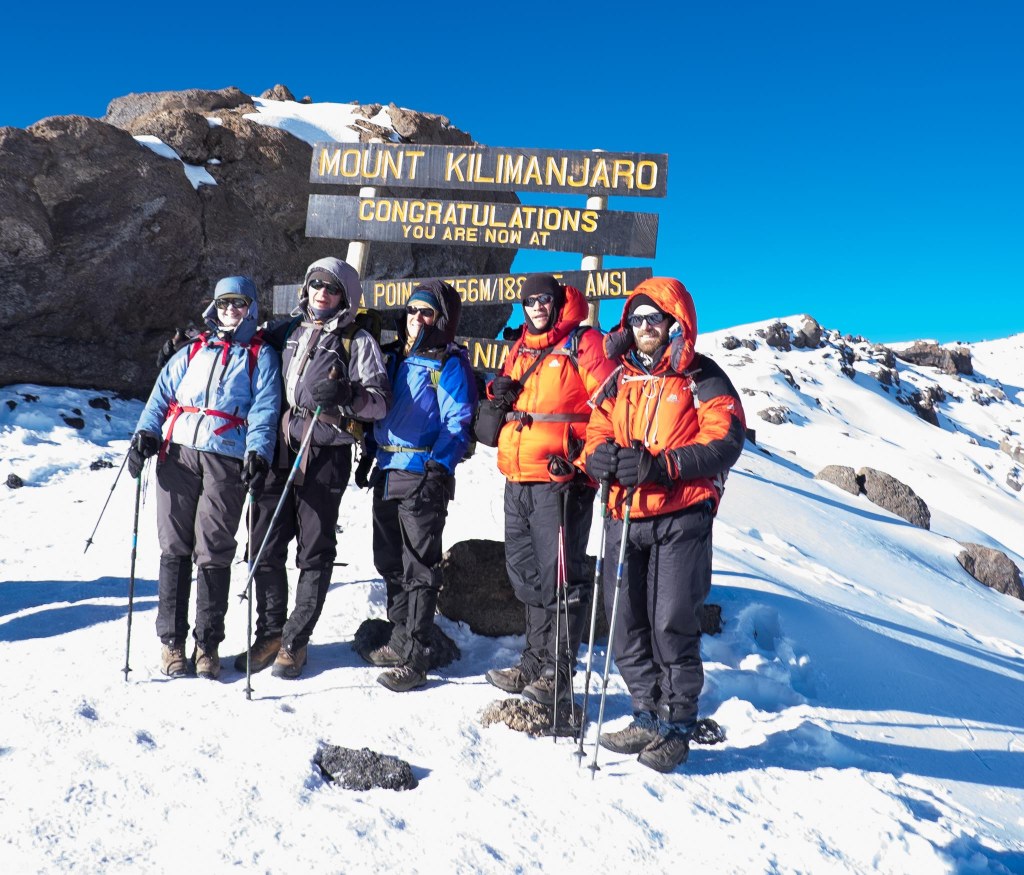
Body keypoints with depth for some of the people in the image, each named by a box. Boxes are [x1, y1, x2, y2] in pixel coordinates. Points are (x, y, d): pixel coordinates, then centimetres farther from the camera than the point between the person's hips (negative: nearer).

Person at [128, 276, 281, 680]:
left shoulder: (261, 357, 13)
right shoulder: (192, 352, 23)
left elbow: (264, 410, 0)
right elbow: (162, 394, 16)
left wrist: (258, 452, -15)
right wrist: (145, 433, -1)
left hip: (227, 460, -3)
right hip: (177, 453, 3)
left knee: (214, 552, -3)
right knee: (174, 547, 2)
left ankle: (208, 643, 7)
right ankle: (171, 640, 10)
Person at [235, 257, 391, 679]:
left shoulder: (358, 340, 1)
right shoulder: (287, 329, 15)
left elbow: (381, 400, -8)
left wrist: (347, 395, -28)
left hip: (325, 454, -4)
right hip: (279, 449, 5)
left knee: (314, 553, 4)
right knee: (265, 546, 8)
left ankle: (295, 641, 16)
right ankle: (270, 632, 23)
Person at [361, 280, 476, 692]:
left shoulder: (450, 364, -6)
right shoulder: (395, 357, 16)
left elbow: (458, 423, -11)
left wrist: (439, 468, -19)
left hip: (424, 475, -8)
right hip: (387, 472, 8)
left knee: (419, 567, -3)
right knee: (390, 561, 15)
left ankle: (414, 658, 3)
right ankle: (400, 639, 29)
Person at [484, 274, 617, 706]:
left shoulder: (583, 343, -3)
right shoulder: (520, 349, 19)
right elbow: (505, 396, 30)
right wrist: (499, 390, 6)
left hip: (561, 479, -8)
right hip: (518, 481, 8)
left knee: (559, 575, -4)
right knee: (526, 574, 15)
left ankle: (557, 672, 5)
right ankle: (535, 661, 28)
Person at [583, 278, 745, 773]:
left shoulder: (702, 378, 0)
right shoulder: (620, 381, 17)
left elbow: (726, 443, -11)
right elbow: (596, 436, 14)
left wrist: (660, 464, -22)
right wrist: (602, 457, -12)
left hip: (681, 519, -5)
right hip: (625, 517, 6)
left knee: (672, 624, -4)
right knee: (626, 624, 8)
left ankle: (675, 728, 11)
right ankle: (648, 717, 23)